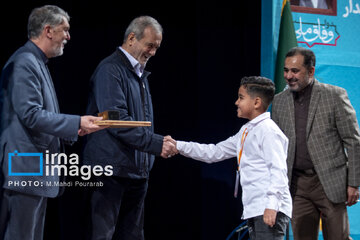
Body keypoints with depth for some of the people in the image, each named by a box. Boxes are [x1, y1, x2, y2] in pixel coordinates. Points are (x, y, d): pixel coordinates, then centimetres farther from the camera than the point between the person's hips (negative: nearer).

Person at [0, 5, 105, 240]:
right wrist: (76, 123, -21)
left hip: (38, 171, 11)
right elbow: (30, 115, -22)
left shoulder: (37, 63, 18)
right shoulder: (24, 63, -14)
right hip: (25, 169, -11)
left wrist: (72, 128, 12)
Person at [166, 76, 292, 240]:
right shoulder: (246, 132, 21)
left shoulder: (268, 130, -9)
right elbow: (215, 152, 25)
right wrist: (178, 146, 20)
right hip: (254, 211, 10)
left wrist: (272, 205, -26)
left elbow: (278, 170, -17)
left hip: (269, 211, -10)